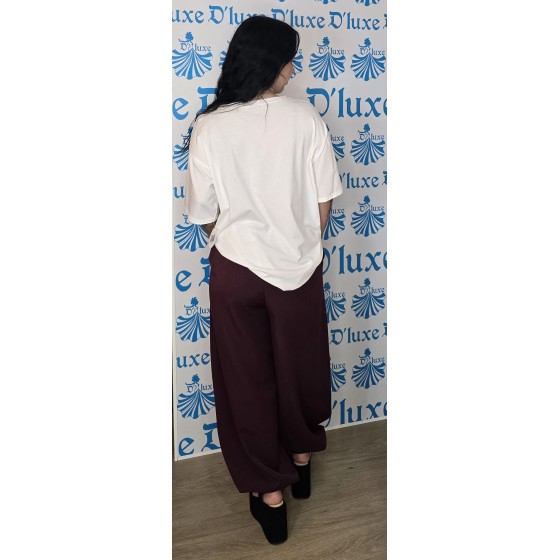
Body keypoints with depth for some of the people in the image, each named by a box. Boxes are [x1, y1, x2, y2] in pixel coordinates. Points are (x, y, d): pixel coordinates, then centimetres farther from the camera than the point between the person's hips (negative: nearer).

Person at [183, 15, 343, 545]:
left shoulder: (207, 128, -12)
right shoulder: (305, 117, -10)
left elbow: (205, 215, -4)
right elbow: (323, 201, -4)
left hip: (236, 271, -1)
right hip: (300, 267, 2)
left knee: (248, 378, 12)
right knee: (300, 366, 22)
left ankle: (270, 492, 21)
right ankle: (301, 458, 42)